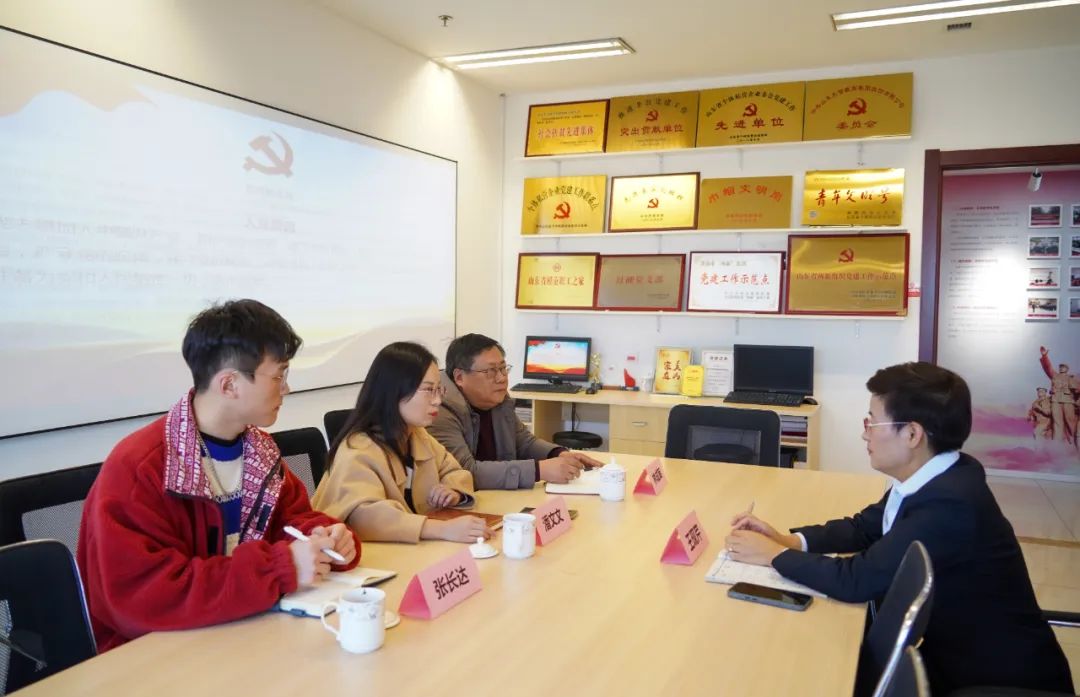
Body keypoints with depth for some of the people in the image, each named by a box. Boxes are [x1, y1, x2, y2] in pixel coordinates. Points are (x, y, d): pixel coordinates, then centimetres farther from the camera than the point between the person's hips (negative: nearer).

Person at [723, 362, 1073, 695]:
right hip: (954, 647, 7)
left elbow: (857, 580, -28)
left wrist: (774, 554, -15)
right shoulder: (931, 478, -4)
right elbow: (865, 527, 8)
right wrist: (788, 540, -6)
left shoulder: (950, 504, -31)